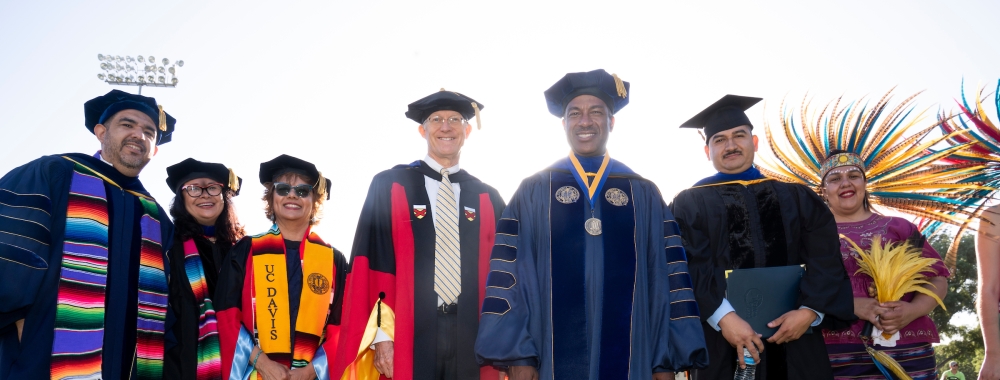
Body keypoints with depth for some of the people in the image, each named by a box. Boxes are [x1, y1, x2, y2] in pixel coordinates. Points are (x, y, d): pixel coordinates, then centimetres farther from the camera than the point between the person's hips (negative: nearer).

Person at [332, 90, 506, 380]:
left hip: (473, 338, 2)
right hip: (408, 337, -2)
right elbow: (374, 262, -2)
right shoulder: (388, 186, 3)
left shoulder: (489, 199, 11)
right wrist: (381, 335, -10)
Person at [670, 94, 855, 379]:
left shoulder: (797, 198, 12)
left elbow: (826, 259, 1)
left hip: (794, 337, 2)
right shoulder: (689, 204, 4)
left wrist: (810, 310, -14)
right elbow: (690, 267, -9)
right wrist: (723, 316, -22)